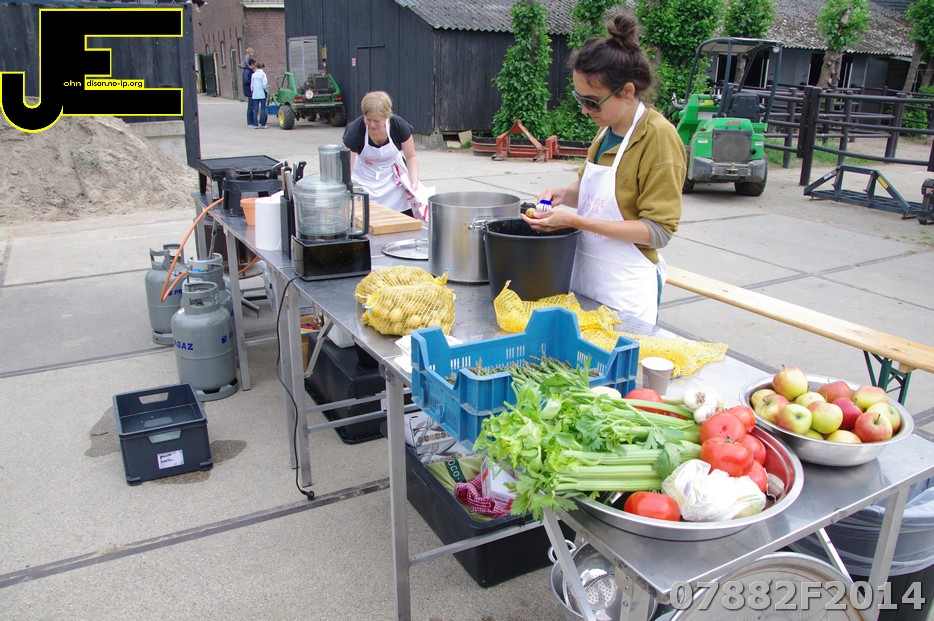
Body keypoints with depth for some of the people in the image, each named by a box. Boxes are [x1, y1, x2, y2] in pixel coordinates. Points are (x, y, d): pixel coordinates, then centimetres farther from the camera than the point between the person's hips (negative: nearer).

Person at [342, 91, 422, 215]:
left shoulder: (399, 126, -22)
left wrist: (414, 182, -18)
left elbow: (411, 156, -6)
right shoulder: (355, 130, -26)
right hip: (364, 180, -1)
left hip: (394, 178, 1)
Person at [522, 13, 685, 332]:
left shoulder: (659, 137, -16)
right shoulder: (607, 130, 6)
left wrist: (576, 220, -24)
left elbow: (658, 230, -18)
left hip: (624, 291, -7)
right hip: (585, 275, 7)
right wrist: (564, 194, -2)